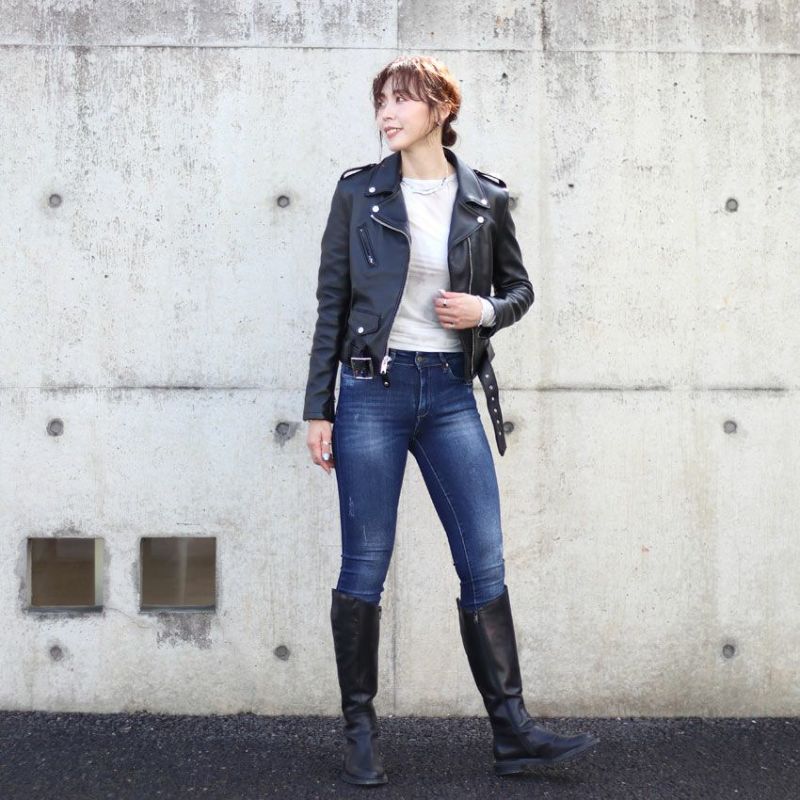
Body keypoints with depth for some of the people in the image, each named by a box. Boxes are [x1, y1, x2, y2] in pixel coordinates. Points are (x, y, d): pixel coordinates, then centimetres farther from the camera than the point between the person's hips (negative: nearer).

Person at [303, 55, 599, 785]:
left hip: (451, 394, 2)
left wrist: (487, 309, -7)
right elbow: (332, 302, 4)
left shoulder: (485, 200, 6)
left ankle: (512, 731, 10)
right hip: (373, 388, -2)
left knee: (485, 565, 2)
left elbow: (520, 288, 17)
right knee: (365, 566, 2)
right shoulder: (360, 191, 2)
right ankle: (360, 732, 14)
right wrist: (318, 409, 1)